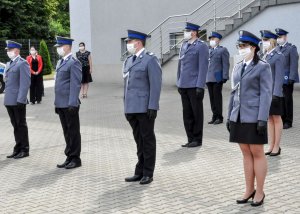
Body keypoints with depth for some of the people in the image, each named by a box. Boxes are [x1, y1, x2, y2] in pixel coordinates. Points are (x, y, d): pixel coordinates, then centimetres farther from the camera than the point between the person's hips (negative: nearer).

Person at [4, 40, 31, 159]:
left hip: (18, 101, -8)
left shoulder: (23, 63, -9)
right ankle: (18, 149, 20)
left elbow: (25, 83, -15)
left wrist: (21, 100, -20)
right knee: (15, 125, 12)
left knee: (21, 125, 1)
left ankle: (24, 150, 9)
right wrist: (6, 98, 14)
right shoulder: (8, 64, 18)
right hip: (9, 101, 8)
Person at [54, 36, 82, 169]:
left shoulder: (74, 63, -10)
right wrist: (56, 102, 17)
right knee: (67, 132, 13)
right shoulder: (60, 62, 17)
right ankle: (69, 157, 20)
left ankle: (75, 158, 9)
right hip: (61, 104, 8)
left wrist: (72, 103, -20)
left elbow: (76, 84, -16)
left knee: (73, 132, 1)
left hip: (70, 104, -8)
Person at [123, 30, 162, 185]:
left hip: (145, 108, -7)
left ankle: (148, 173, 10)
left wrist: (152, 107, -18)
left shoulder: (150, 60, -7)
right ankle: (140, 172, 19)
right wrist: (126, 107, 16)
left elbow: (156, 85, -13)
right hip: (132, 108, 7)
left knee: (148, 140, 2)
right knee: (139, 141, 12)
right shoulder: (128, 60, 16)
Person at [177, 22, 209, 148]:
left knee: (197, 113, 3)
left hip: (195, 86, -7)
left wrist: (200, 86, -17)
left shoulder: (201, 46, -7)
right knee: (187, 113, 9)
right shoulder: (184, 45, 14)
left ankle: (197, 140, 12)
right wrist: (179, 83, 15)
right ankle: (190, 139, 18)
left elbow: (203, 67, -12)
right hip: (184, 85, 7)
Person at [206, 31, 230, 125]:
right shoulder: (208, 50, 18)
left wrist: (224, 77, -13)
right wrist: (204, 77, 13)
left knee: (217, 97, -2)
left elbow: (226, 64, -6)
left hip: (217, 78, -6)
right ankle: (214, 116, 15)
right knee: (212, 98, 8)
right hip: (209, 78, 6)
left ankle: (219, 117, 5)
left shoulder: (223, 50, 0)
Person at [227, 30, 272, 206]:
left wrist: (262, 119, -17)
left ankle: (259, 192, 12)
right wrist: (230, 116, 12)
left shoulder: (263, 67, -5)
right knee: (246, 153, 11)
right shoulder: (238, 67, 12)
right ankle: (249, 190, 20)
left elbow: (266, 94, -11)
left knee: (257, 153, 2)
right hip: (239, 117, 6)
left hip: (254, 117, -6)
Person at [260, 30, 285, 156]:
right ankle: (271, 146, 19)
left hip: (274, 92, -7)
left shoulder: (278, 56, -9)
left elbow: (279, 76, -14)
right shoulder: (265, 56, 12)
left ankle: (277, 147, 9)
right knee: (269, 119, 11)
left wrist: (276, 94, -19)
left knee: (276, 119, 2)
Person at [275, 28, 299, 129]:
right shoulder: (277, 49, 14)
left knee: (287, 100, 1)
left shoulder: (291, 48, -4)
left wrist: (291, 78, -16)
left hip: (287, 79, -5)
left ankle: (288, 122, 9)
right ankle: (282, 120, 17)